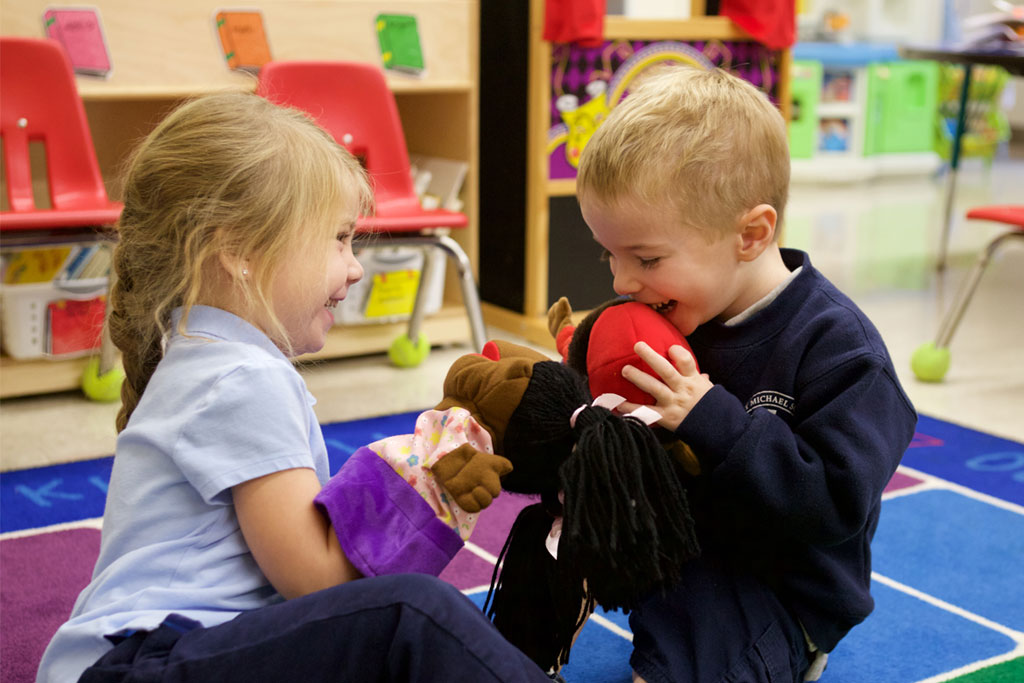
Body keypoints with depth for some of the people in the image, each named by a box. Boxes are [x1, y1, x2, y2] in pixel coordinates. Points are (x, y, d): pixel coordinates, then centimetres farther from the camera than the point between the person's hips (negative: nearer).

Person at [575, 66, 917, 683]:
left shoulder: (837, 348, -21)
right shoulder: (671, 312, -1)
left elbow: (836, 504, -28)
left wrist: (714, 423, -34)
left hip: (774, 581, -7)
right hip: (674, 532, 7)